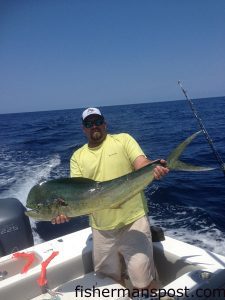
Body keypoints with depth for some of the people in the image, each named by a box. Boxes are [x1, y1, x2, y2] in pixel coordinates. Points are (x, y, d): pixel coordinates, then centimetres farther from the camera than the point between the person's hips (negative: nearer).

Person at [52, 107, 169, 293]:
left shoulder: (123, 139, 0)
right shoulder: (78, 157, 7)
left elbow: (142, 164, -13)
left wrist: (155, 169, -35)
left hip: (133, 221, -3)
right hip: (101, 228, 4)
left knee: (143, 281, -4)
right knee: (109, 279, 19)